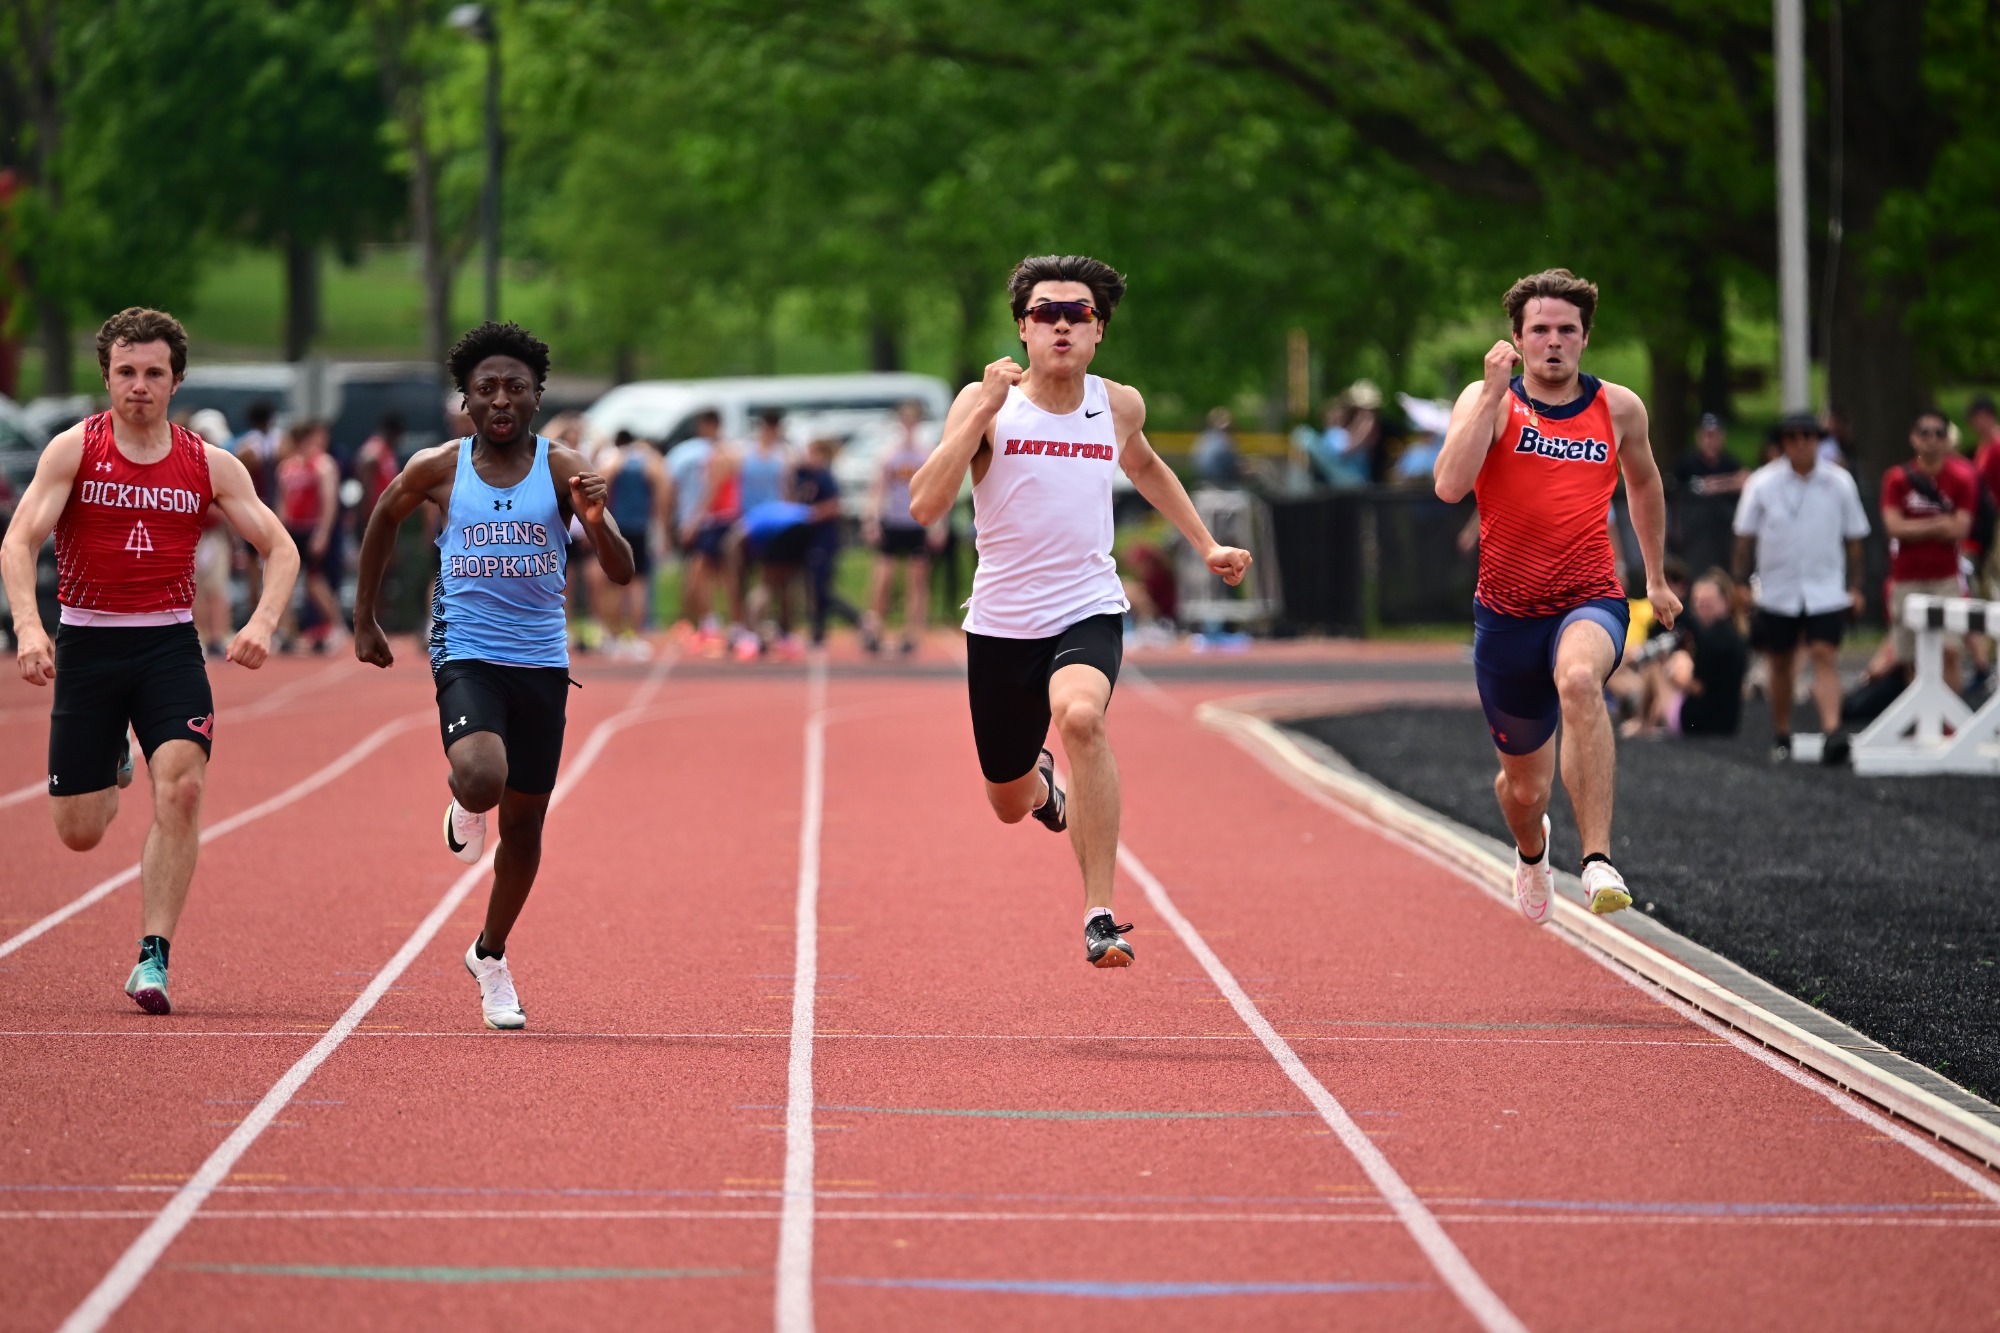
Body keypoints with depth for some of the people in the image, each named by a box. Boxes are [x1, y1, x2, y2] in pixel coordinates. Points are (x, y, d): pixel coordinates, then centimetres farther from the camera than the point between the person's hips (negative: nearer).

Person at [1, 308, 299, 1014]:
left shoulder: (211, 466, 2)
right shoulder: (74, 449, -4)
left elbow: (280, 548, 6)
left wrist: (263, 622, -13)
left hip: (169, 645, 1)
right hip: (87, 642, 0)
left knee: (181, 789, -22)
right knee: (79, 832, 4)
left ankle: (153, 957, -15)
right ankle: (113, 765, 42)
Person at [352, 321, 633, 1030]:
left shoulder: (562, 469, -4)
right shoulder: (437, 469, -3)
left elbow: (621, 574, -9)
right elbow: (383, 520, 17)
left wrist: (596, 521, -30)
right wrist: (364, 620, 17)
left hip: (542, 662, 2)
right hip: (466, 653, -2)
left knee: (525, 821, 10)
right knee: (483, 780, -29)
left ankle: (491, 956, 33)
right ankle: (465, 806, 10)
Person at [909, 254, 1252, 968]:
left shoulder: (1119, 406, 2)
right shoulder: (984, 403, -8)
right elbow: (924, 506, -20)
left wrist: (1207, 545, 21)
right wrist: (984, 410, -25)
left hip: (1088, 614, 0)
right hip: (1000, 623, 0)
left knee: (1079, 715, -35)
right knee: (1009, 805, 15)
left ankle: (1100, 915, -30)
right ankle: (1040, 781, 57)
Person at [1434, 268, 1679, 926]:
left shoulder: (1619, 408, 4)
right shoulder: (1488, 400, -4)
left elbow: (1644, 483, 25)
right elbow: (1450, 486, -22)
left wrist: (1656, 578, 31)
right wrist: (1494, 394, -24)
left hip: (1591, 602, -1)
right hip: (1508, 611, 1)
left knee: (1579, 680, -38)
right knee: (1524, 784, 14)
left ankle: (1598, 860, -41)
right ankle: (1532, 853, 53)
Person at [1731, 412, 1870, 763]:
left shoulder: (1839, 483, -2)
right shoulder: (1762, 484, -3)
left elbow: (1853, 538, 6)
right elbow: (1745, 536, 4)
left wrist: (1855, 587, 5)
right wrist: (1742, 583, 2)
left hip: (1826, 590, -1)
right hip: (1777, 591, 1)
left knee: (1825, 656, -15)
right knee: (1780, 663, 10)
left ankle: (1832, 731, -25)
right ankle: (1781, 736, 25)